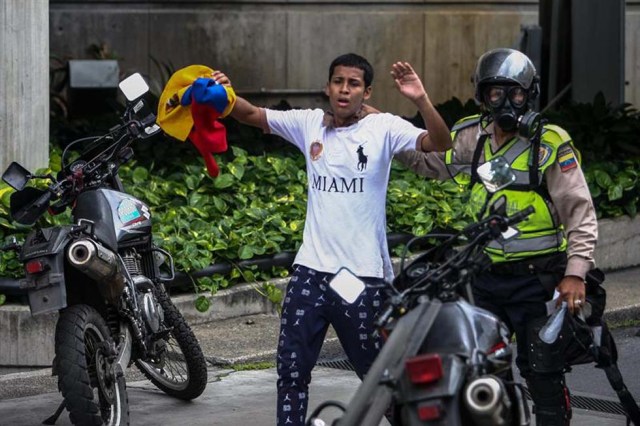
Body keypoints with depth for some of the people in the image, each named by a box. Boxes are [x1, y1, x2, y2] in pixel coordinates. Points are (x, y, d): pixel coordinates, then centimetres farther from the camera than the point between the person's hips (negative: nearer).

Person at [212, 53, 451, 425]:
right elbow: (253, 115, 8)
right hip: (311, 269, 4)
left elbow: (441, 146, -18)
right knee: (292, 369, 9)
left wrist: (422, 101, -35)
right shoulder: (310, 123, 5)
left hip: (364, 274, -4)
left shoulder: (383, 127, -6)